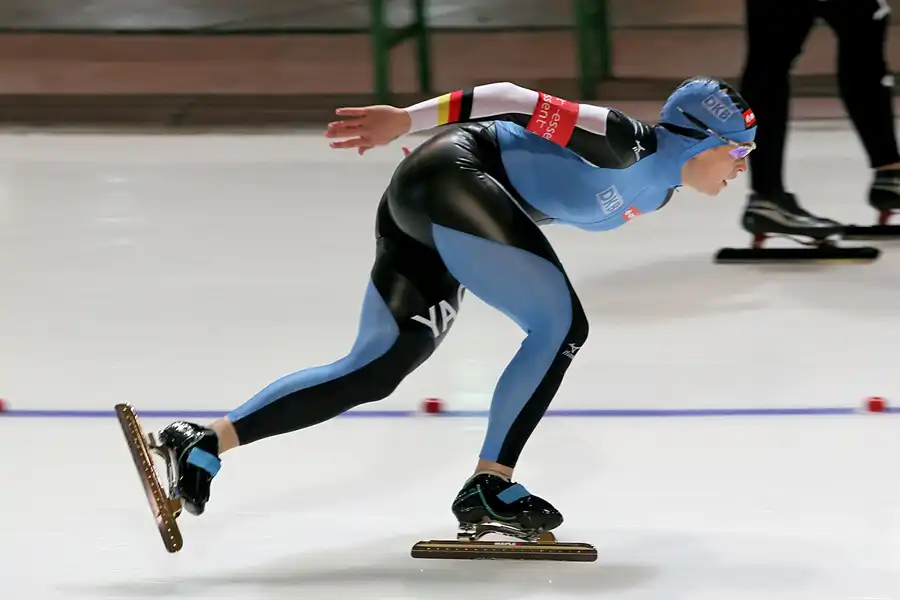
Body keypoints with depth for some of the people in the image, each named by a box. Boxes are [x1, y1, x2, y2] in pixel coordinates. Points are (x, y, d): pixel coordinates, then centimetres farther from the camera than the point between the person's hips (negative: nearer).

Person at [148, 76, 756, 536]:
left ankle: (204, 443, 6)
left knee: (374, 372, 6)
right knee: (562, 325, -14)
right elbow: (520, 103, -16)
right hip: (450, 179, -10)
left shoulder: (653, 189, 13)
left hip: (423, 221, 10)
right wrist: (406, 119, -15)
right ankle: (489, 484, -12)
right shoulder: (625, 142, -15)